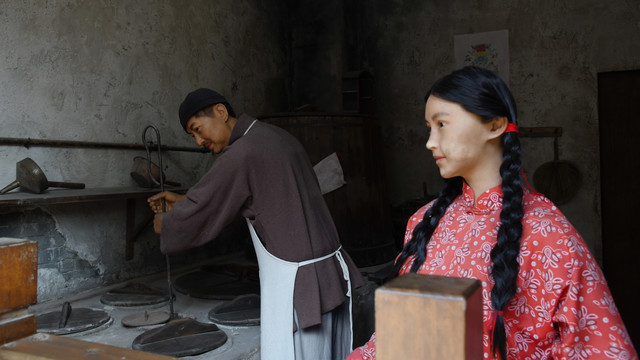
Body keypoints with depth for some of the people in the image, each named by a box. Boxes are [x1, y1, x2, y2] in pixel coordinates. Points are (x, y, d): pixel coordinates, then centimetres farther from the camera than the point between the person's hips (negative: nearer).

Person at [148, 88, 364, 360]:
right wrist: (182, 200, 27)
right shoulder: (281, 137, 13)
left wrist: (164, 224, 14)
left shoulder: (240, 156, -16)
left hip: (296, 284, -9)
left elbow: (196, 215, -8)